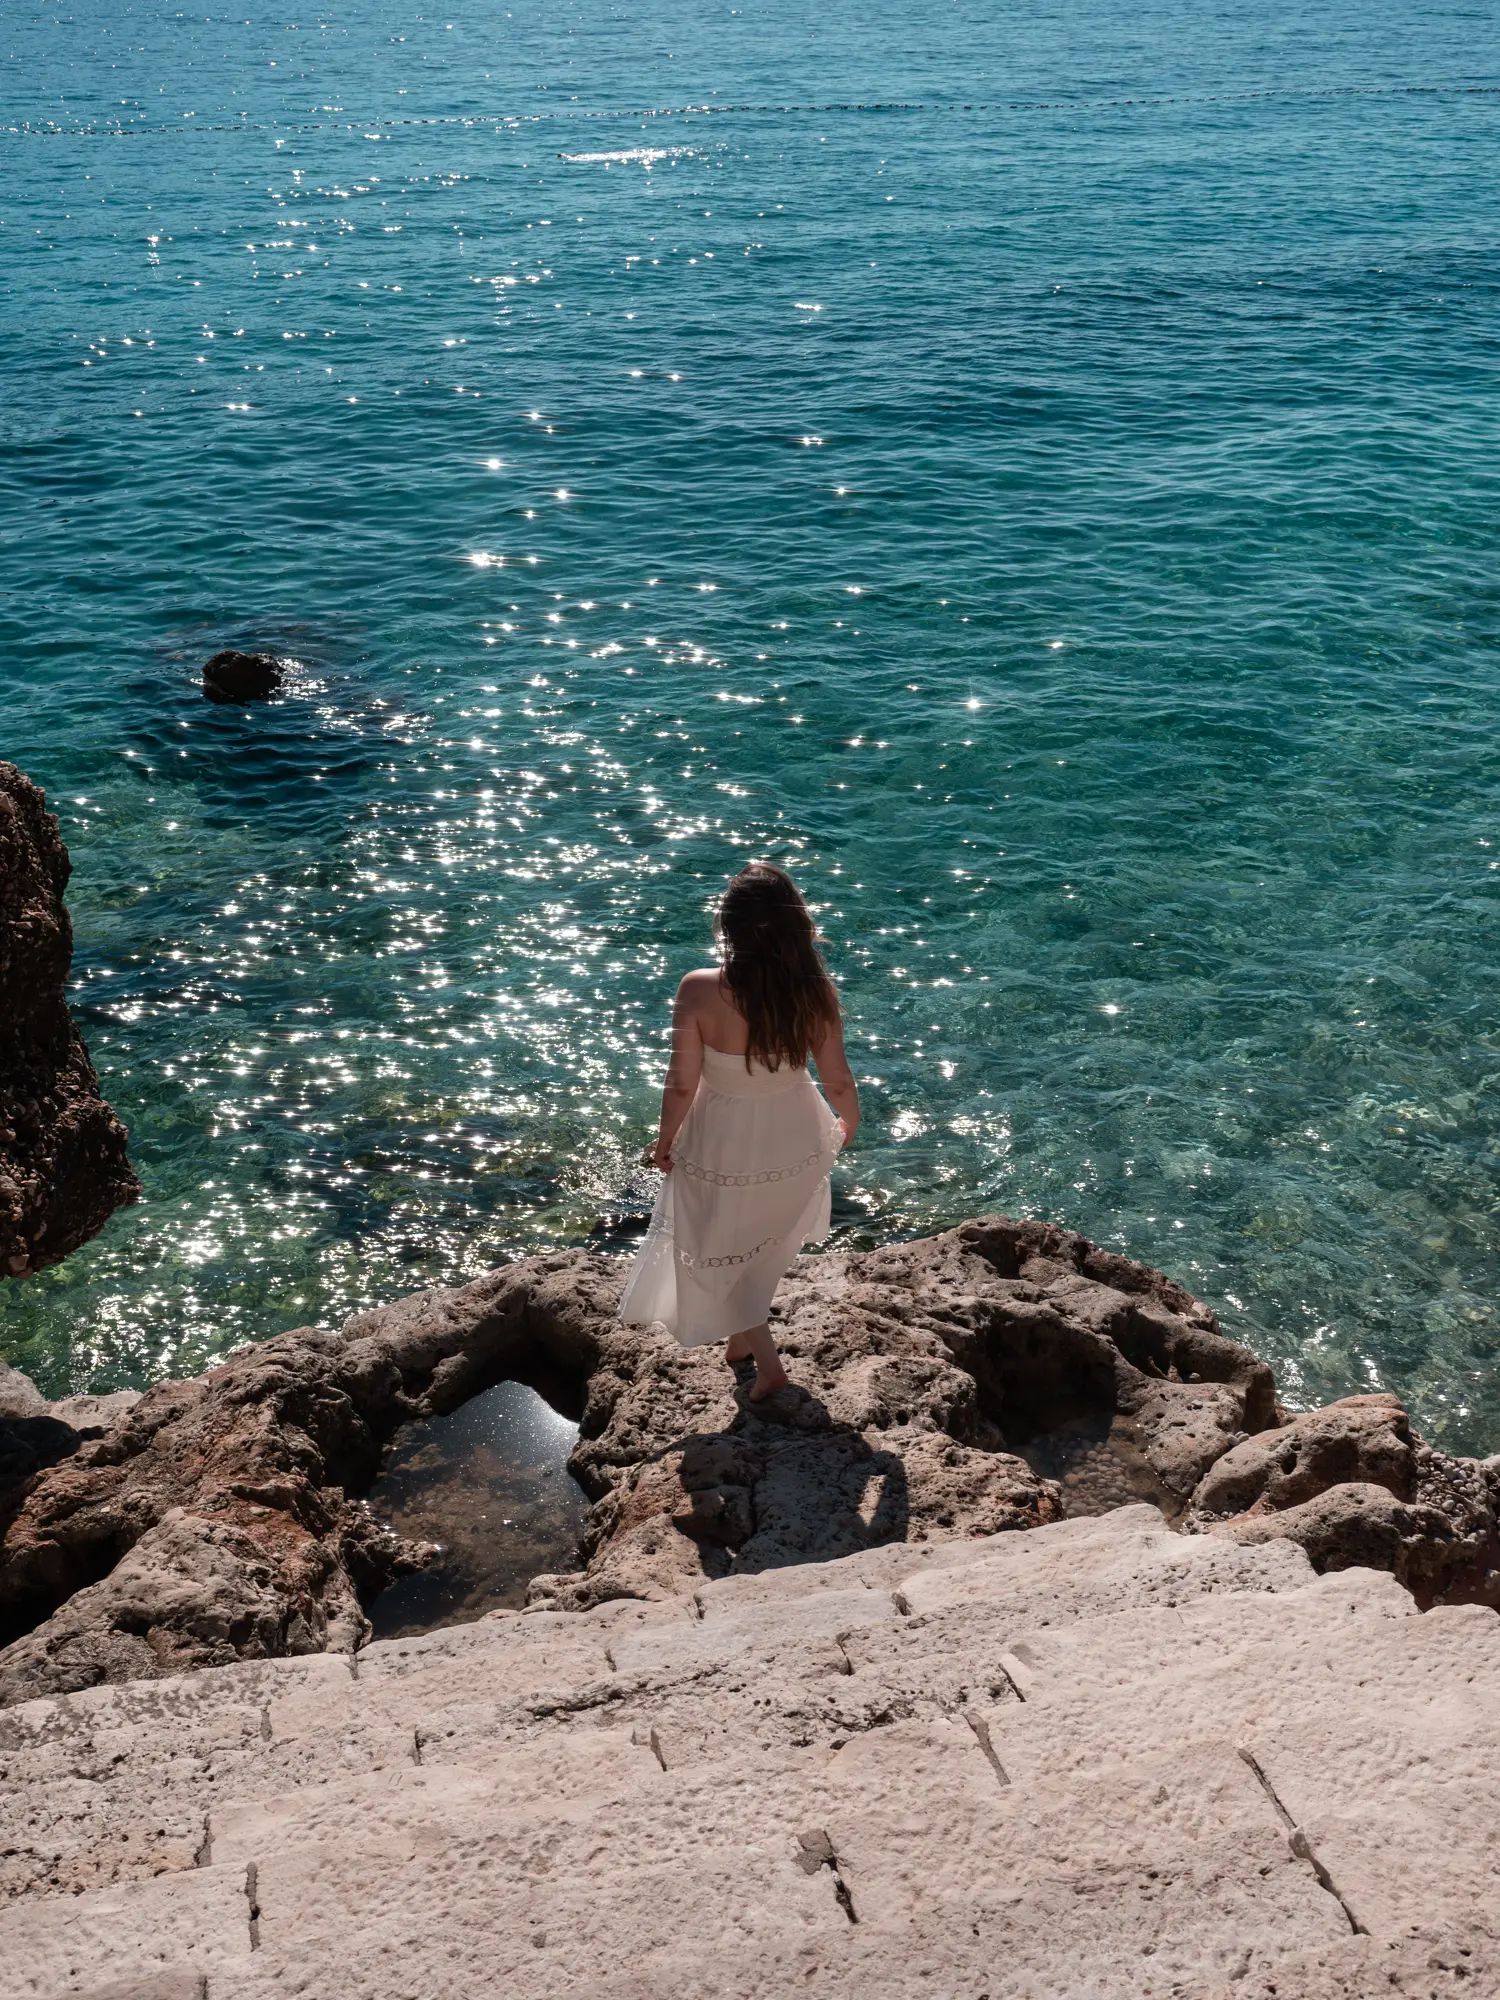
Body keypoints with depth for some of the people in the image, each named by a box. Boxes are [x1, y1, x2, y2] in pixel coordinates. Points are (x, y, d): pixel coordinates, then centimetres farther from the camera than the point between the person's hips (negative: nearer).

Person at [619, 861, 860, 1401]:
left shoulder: (699, 991, -29)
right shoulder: (815, 991, -22)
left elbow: (682, 1084, -20)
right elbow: (837, 1079, -11)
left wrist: (664, 1142, -1)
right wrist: (849, 1122, 12)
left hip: (722, 1149, -3)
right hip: (795, 1144, 3)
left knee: (715, 1254, 25)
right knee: (763, 1245, 32)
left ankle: (765, 1358, 28)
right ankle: (744, 1333, 53)